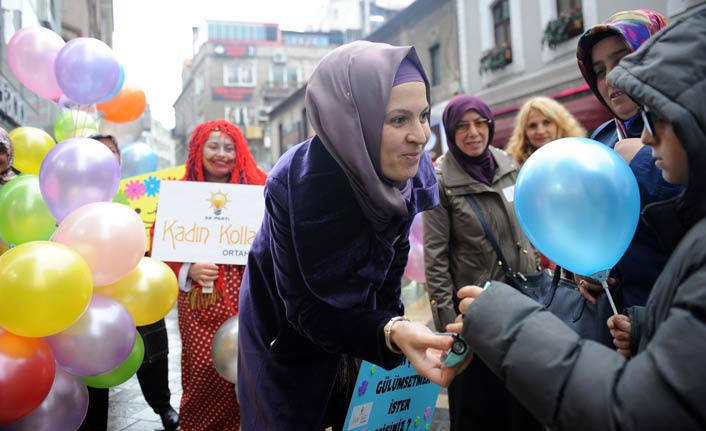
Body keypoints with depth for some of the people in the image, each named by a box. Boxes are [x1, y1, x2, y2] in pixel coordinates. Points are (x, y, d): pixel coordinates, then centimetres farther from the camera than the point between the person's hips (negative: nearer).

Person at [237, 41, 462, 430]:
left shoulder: (414, 171, -18)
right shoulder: (296, 184, -34)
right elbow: (308, 310, -28)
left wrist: (393, 326, 6)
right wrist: (391, 333, -43)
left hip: (361, 318, 5)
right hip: (288, 340, -4)